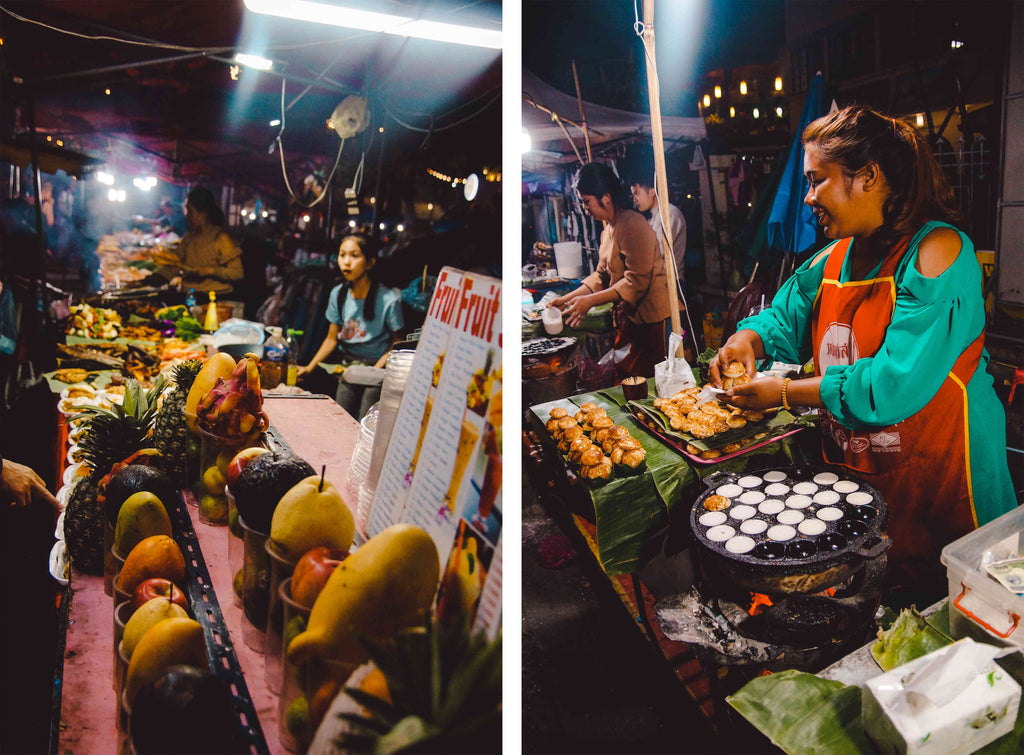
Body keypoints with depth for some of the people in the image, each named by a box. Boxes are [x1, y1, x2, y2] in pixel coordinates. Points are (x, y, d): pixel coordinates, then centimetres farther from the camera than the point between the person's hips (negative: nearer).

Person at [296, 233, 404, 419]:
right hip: (349, 366, 4)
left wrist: (376, 368, -17)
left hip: (376, 365, -4)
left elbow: (397, 341, -6)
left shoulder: (389, 300, -16)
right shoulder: (338, 294, -2)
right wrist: (310, 367, 0)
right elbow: (332, 339, 7)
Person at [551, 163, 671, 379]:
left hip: (652, 319, -10)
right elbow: (601, 276, 16)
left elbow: (637, 280, -21)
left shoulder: (632, 224, -16)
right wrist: (569, 298, 4)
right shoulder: (608, 231, 16)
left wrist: (591, 300, -21)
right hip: (630, 318, 10)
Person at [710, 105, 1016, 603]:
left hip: (935, 479, -6)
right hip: (849, 470, 7)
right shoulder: (833, 260, 4)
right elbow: (784, 319, 15)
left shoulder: (936, 251, -19)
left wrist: (785, 393, -22)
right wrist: (748, 340, -9)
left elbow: (895, 384, -28)